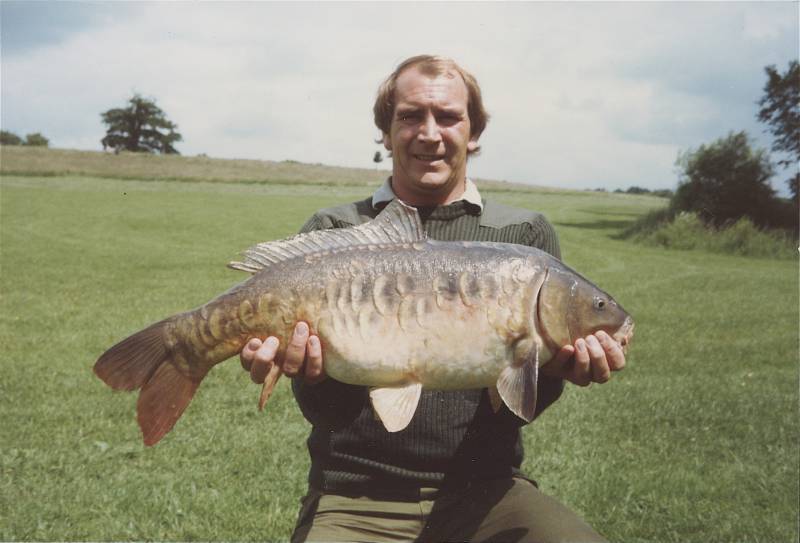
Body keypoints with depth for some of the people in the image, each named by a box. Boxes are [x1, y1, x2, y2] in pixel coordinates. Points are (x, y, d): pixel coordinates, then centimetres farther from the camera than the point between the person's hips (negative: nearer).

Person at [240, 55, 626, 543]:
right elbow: (329, 412, -4)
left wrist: (553, 367, -21)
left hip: (482, 490, 1)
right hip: (357, 493, 0)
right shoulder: (332, 233, 2)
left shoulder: (525, 234, 4)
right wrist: (314, 374, -26)